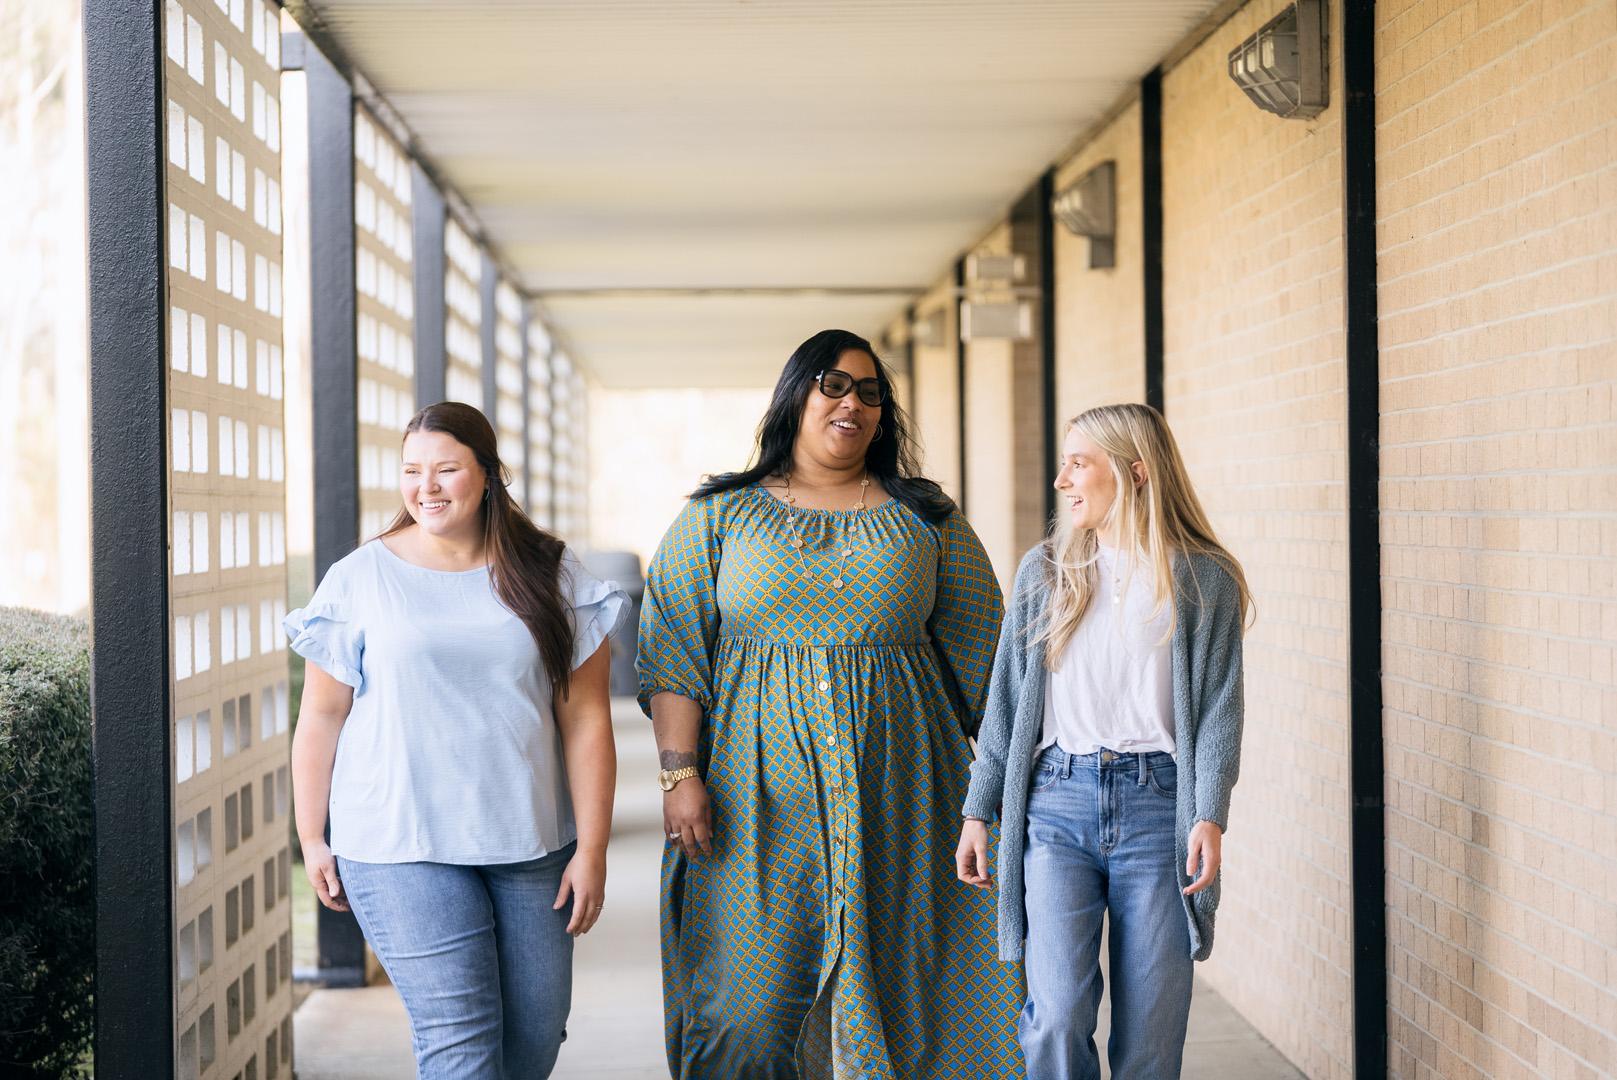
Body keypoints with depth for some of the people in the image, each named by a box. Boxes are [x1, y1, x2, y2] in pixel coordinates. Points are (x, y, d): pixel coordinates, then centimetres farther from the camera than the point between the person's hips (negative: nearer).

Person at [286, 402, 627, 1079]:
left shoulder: (550, 578, 3)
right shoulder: (360, 579, 0)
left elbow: (585, 719, 1)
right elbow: (321, 717, 5)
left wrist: (591, 849, -3)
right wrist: (312, 838, 4)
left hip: (531, 845, 3)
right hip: (400, 846, -2)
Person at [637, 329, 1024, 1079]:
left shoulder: (925, 519, 12)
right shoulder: (717, 517, 8)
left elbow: (977, 650, 13)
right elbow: (674, 652, 2)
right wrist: (681, 773, -8)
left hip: (897, 805, 2)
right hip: (757, 798, -1)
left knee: (897, 989, 2)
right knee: (747, 1012, -7)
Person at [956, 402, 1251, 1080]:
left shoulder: (1204, 578, 3)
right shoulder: (1044, 572, 11)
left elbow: (1219, 707, -1)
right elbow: (1007, 701, 13)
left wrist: (1210, 817, -13)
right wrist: (978, 812, 10)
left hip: (1157, 806, -1)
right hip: (1058, 803, 2)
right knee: (1057, 1018, -11)